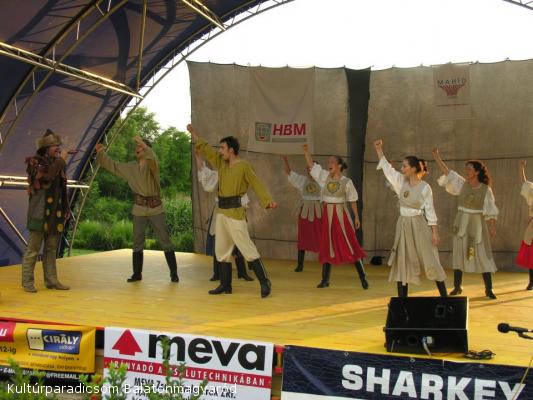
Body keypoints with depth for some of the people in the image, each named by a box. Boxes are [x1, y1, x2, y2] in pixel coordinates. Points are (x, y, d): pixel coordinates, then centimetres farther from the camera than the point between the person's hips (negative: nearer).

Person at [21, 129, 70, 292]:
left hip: (55, 213, 7)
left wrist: (66, 208, 16)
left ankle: (51, 280, 16)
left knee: (51, 249, 10)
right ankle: (27, 282, 2)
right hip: (40, 212, -7)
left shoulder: (57, 163, 15)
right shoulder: (35, 162, -5)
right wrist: (61, 160, -18)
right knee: (33, 249, -3)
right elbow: (46, 177, -26)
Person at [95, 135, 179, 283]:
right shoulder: (130, 167, 8)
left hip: (155, 208, -4)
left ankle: (174, 273, 4)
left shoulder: (152, 165, -7)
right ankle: (137, 274, 19)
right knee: (137, 242, 8)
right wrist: (101, 153, 3)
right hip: (139, 209, 5)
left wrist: (143, 144, -42)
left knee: (165, 241, -2)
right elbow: (113, 166, 12)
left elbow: (152, 158, -31)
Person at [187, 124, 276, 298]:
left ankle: (265, 283, -5)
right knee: (221, 250, 12)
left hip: (235, 212, -8)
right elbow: (206, 150, 19)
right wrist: (193, 133, 19)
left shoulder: (244, 166, -10)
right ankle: (225, 285, 22)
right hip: (221, 212, 8)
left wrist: (268, 200, -27)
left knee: (247, 248, -10)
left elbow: (257, 184, -14)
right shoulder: (222, 163, 12)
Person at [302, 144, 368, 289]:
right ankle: (325, 279, 16)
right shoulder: (325, 176, 5)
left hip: (341, 215, -4)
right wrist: (306, 151, -2)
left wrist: (356, 217, -1)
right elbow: (311, 165, 6)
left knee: (350, 245, -5)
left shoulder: (347, 182, -4)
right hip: (327, 215, 4)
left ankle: (363, 278, 2)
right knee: (326, 246, 8)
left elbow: (353, 200, 1)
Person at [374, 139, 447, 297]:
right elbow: (386, 167, 8)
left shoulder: (425, 187, -11)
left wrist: (435, 232, -11)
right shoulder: (401, 182, 3)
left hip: (419, 226, -5)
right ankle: (402, 298, 13)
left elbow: (430, 211, -9)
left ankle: (444, 296, 10)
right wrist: (379, 149, 5)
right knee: (402, 262, 6)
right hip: (403, 225, 5)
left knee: (431, 261, -1)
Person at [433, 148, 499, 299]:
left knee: (483, 256, -2)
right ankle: (457, 287, 13)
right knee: (458, 254, 4)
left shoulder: (486, 189, -5)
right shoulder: (462, 184, 0)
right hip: (461, 223, 2)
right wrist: (436, 157, -8)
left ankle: (489, 289, 6)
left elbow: (491, 210, -4)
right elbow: (447, 172, -3)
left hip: (478, 224, -2)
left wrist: (493, 227, -11)